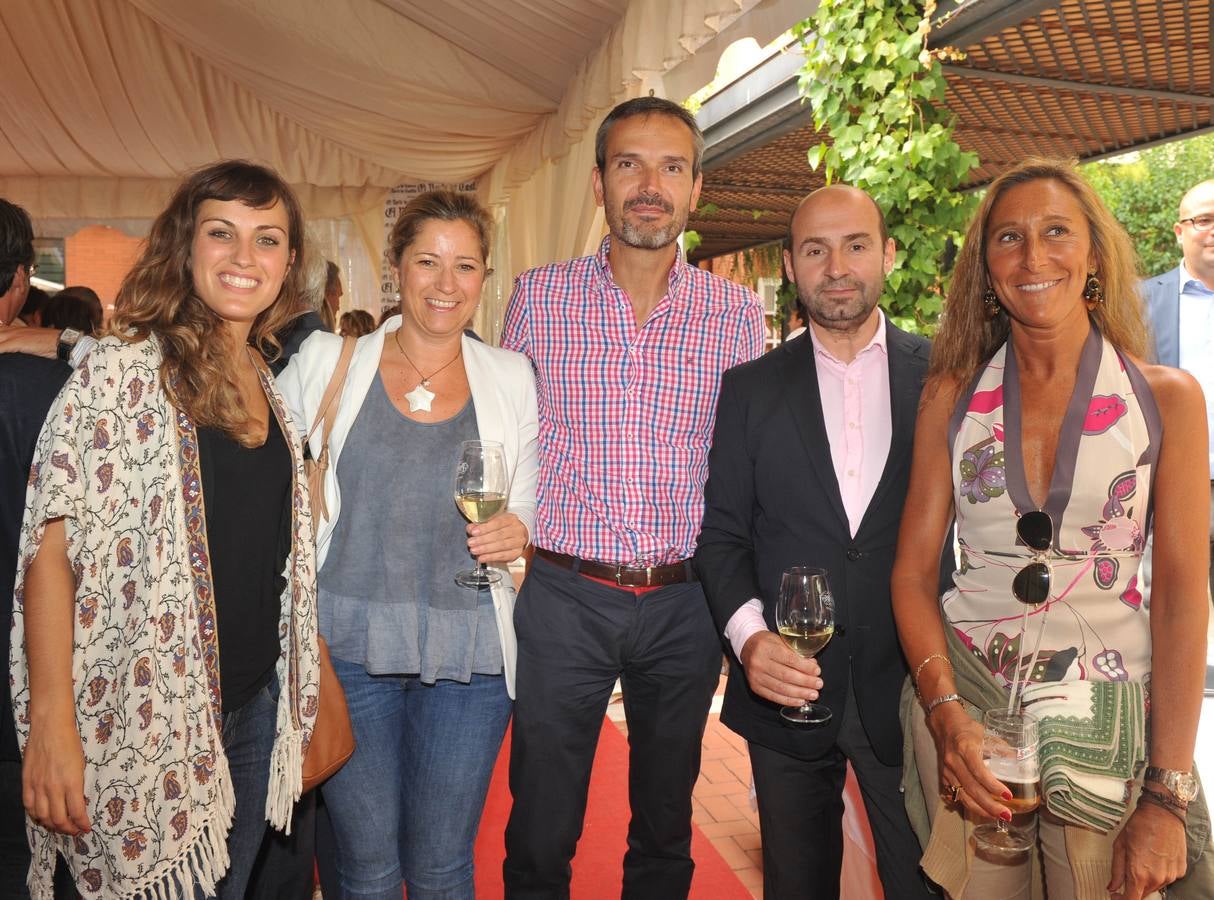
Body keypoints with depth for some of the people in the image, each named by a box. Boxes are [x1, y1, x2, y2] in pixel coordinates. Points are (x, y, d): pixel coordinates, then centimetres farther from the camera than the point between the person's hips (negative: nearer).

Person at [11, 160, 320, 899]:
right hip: (149, 725, -6)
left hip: (257, 708, 6)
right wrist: (51, 726, -20)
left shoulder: (270, 383, 6)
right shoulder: (123, 374, -13)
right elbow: (53, 553, -15)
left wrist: (304, 692, 12)